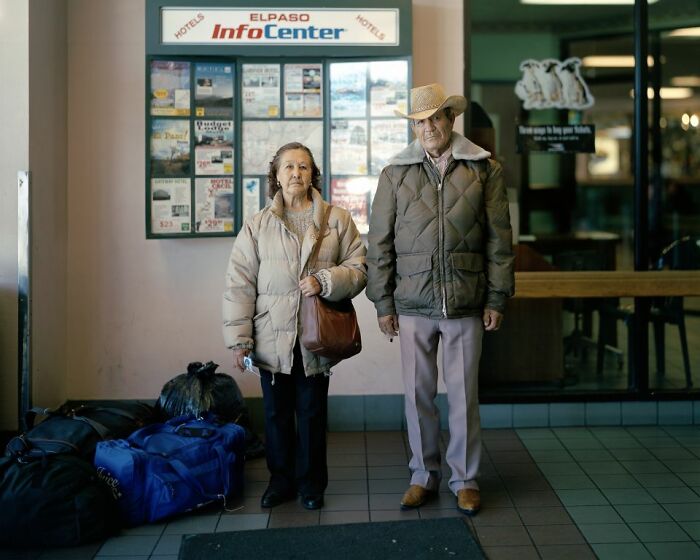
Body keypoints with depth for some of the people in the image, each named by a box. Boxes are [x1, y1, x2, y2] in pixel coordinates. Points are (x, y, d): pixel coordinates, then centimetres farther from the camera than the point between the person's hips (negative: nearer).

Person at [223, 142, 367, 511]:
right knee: (276, 413, 11)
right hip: (272, 337, 1)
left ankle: (311, 482, 25)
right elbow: (240, 284, -1)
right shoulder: (256, 226, 2)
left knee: (312, 413, 10)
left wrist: (325, 280, -16)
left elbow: (359, 268, 3)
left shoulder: (337, 220, 3)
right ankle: (281, 480, 28)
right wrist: (239, 338, -7)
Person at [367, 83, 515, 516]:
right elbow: (379, 244, 6)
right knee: (418, 395, 8)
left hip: (466, 304, -1)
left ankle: (465, 480, 20)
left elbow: (499, 240, 3)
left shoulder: (485, 171, 3)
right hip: (413, 304, 1)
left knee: (464, 395, 6)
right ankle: (424, 476, 23)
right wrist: (383, 302, 2)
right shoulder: (395, 175, 5)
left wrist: (497, 298, 0)